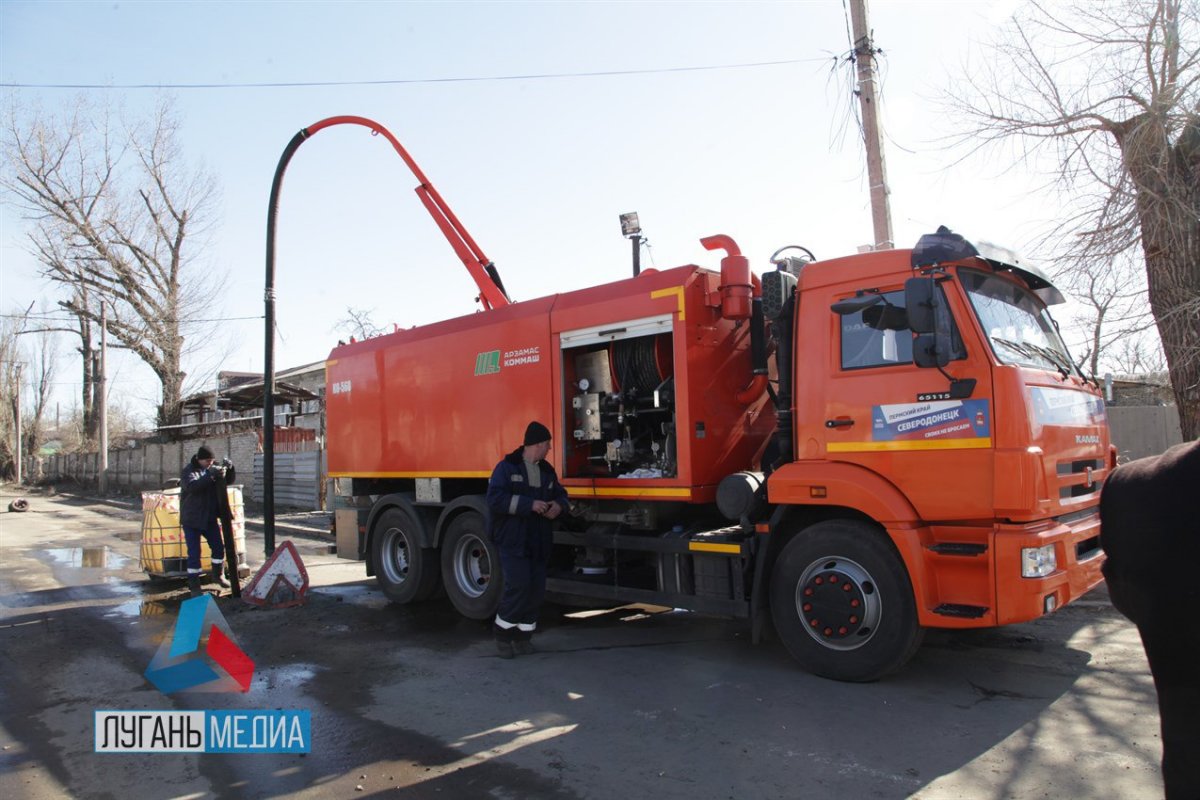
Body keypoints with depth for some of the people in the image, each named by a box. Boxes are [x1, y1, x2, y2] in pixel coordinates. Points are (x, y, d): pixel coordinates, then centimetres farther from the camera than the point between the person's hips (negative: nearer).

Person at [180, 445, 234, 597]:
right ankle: (194, 586, 4)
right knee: (194, 553, -3)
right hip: (191, 520, -6)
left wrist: (228, 468, -8)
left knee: (218, 547, 13)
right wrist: (211, 476, -42)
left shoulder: (212, 469, 5)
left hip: (210, 518, 6)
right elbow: (192, 485, -31)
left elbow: (229, 480, 12)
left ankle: (217, 575, 32)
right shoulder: (188, 471, -12)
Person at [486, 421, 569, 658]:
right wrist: (530, 504, -21)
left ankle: (523, 635, 19)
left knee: (536, 589, 5)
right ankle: (502, 630, 8)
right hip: (513, 540, -6)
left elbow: (560, 493, 23)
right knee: (518, 586, -14)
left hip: (538, 541, 7)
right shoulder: (507, 467, -6)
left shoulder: (546, 470, 15)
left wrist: (558, 505, -2)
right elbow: (495, 498, -16)